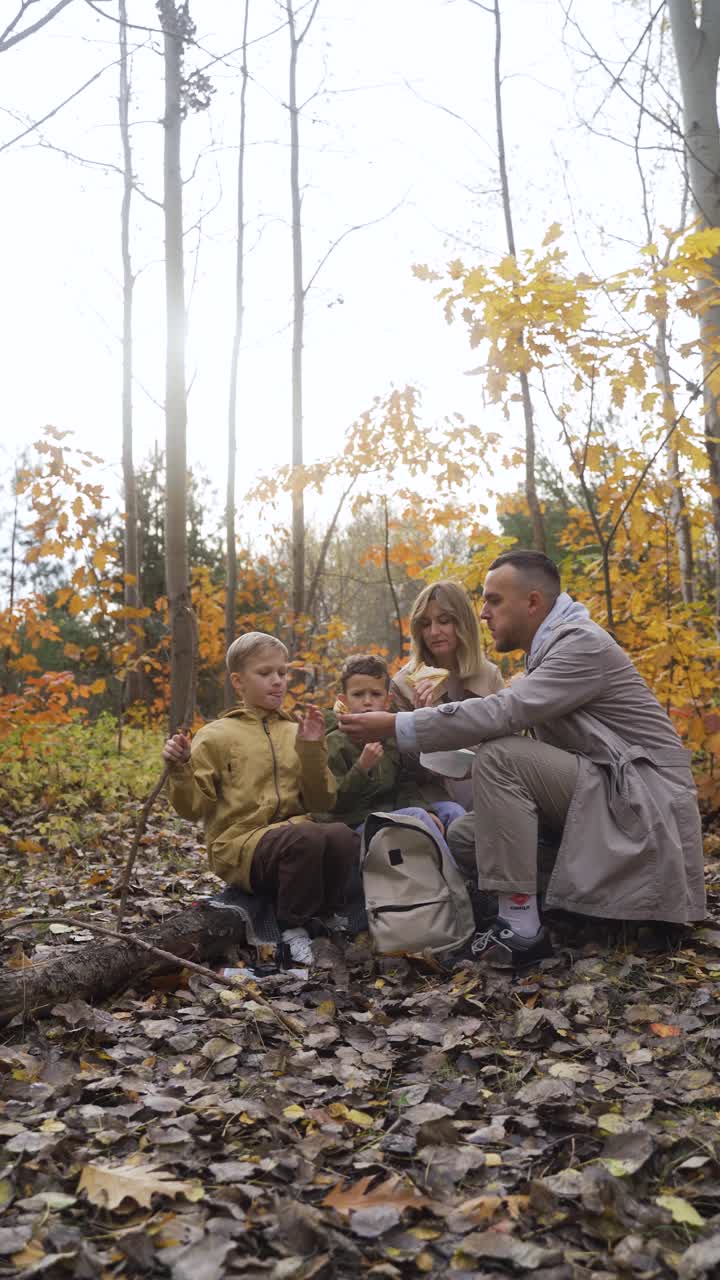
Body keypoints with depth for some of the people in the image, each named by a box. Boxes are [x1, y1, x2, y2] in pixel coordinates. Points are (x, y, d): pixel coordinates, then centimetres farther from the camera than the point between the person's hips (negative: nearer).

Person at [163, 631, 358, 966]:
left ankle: (325, 920, -7)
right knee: (306, 837, -35)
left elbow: (322, 801, 8)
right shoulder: (216, 736, 5)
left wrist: (312, 750, -5)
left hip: (293, 829, 4)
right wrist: (180, 771, -17)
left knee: (343, 836, -30)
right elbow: (193, 808, 2)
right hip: (240, 844, -4)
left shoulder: (296, 733, 16)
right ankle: (294, 930, -13)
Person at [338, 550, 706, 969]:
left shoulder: (583, 643, -16)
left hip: (643, 794, -10)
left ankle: (522, 929, -20)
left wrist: (395, 726, -25)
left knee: (498, 758, -25)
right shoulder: (550, 648, 14)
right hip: (600, 789, 10)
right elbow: (511, 720, 10)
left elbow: (502, 712, -27)